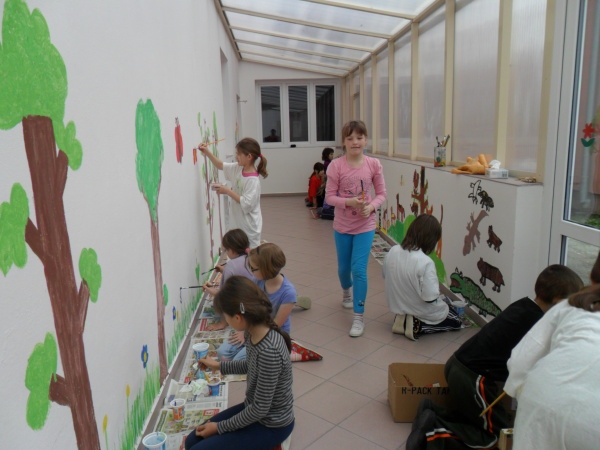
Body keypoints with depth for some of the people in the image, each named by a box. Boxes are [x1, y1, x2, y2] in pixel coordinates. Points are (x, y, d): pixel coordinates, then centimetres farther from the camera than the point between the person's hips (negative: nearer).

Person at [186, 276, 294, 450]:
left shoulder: (269, 351, -35)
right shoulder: (255, 332, -9)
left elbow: (260, 409, -25)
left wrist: (219, 427, -14)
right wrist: (219, 366, 19)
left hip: (271, 425, -8)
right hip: (254, 410, 8)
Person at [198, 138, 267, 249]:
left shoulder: (253, 180, -25)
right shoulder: (237, 169, -1)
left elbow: (246, 204, -28)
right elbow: (220, 165, 15)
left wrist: (228, 191, -23)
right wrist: (207, 152, 6)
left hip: (249, 226, -8)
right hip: (238, 222, 8)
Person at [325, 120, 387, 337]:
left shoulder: (374, 164, -7)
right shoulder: (336, 165, -11)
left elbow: (381, 194, 0)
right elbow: (329, 196, -9)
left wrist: (371, 206, -19)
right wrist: (349, 202, -25)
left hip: (365, 225, -1)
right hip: (342, 225, 1)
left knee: (359, 269, -8)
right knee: (344, 267, 17)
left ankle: (358, 317, 4)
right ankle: (346, 292, 52)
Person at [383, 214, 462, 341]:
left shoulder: (393, 251, -13)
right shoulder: (425, 262, -32)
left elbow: (385, 276, 3)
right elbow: (430, 298, -29)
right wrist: (439, 296, -6)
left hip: (398, 306, 7)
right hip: (425, 314, -6)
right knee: (457, 321, 22)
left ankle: (403, 318, 9)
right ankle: (418, 326, 0)